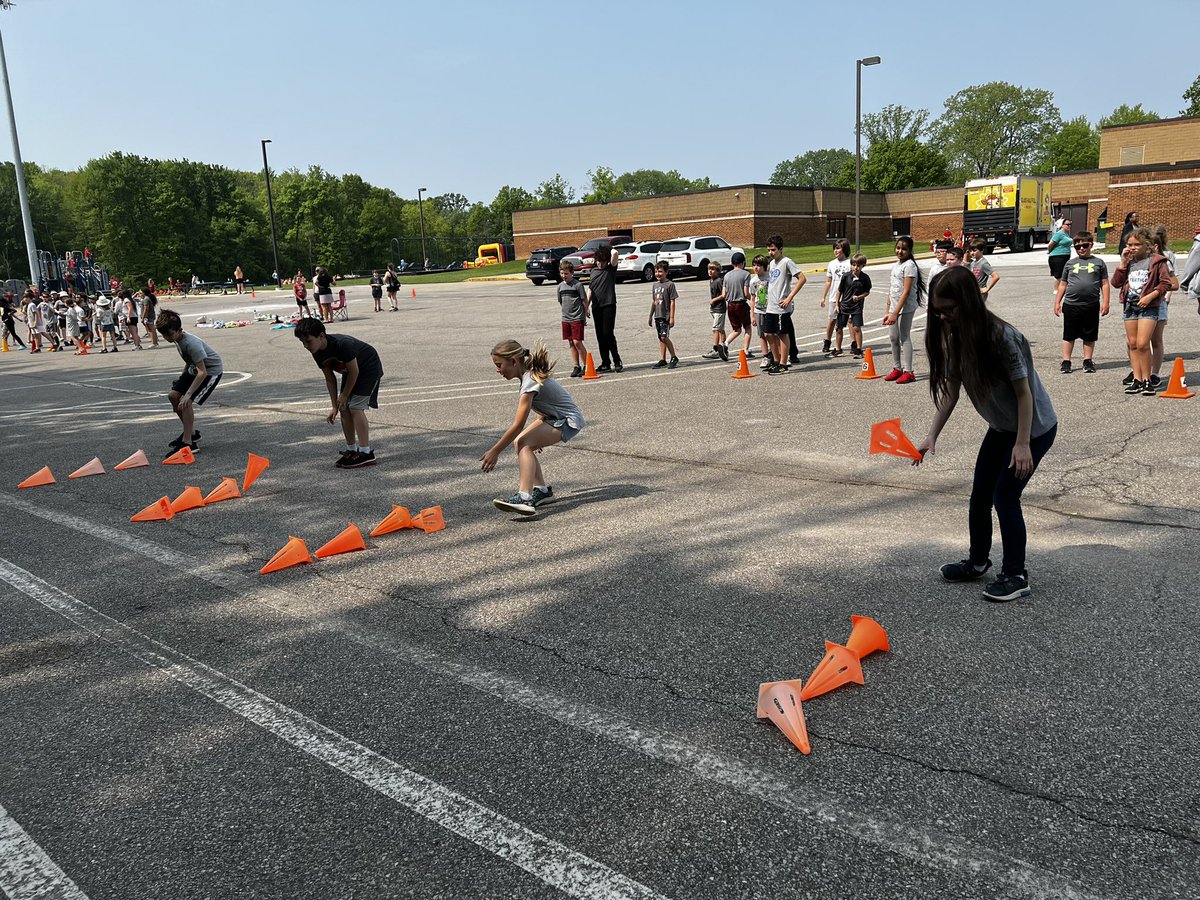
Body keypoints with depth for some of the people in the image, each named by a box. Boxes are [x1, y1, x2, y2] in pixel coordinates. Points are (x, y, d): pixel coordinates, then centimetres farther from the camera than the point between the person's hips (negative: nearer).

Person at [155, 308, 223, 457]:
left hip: (211, 370, -9)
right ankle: (191, 433, 20)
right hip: (195, 369, 10)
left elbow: (202, 373, -34)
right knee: (173, 396, 4)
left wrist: (188, 394, -36)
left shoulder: (192, 344, -31)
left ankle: (188, 443, -15)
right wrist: (182, 379, 16)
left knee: (187, 401, -21)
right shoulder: (178, 339, -3)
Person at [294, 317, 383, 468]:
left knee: (356, 407, -17)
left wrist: (344, 395, -12)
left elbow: (354, 372, -24)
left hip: (369, 368, -8)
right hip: (350, 371, 8)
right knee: (344, 409, 2)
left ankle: (366, 453, -15)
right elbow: (330, 379, -1)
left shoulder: (343, 344, -35)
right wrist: (335, 406, -3)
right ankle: (352, 450, 13)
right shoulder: (317, 353, -10)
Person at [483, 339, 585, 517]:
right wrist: (538, 436, 26)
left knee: (522, 443, -24)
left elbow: (518, 425, -24)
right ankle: (542, 489, 8)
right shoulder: (531, 373, 6)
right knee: (520, 442, 3)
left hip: (568, 421, -10)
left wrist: (494, 452, -19)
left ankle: (525, 498, -37)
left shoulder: (530, 382, -22)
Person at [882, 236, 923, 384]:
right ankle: (897, 369, 20)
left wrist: (895, 313, -22)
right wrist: (887, 311, 15)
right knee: (893, 338, 10)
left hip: (906, 307, -8)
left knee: (904, 337, -6)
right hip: (894, 307, 8)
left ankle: (908, 372, -2)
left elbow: (906, 291, -18)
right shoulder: (896, 265, 15)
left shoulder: (909, 265, -12)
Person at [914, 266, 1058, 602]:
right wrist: (932, 436, -10)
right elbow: (951, 390, -4)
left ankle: (1016, 576, 6)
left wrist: (1022, 444, -23)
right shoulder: (953, 338, -8)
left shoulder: (1002, 337, -30)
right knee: (980, 495, 12)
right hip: (1001, 427, 8)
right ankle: (978, 562, 30)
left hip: (1035, 428, -8)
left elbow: (1024, 392, -24)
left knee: (1005, 495, -7)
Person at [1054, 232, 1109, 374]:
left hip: (1092, 305, 0)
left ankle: (1087, 361, 19)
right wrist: (1057, 302, 8)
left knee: (1089, 336, 8)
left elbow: (1104, 284, 6)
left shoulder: (1098, 263, 7)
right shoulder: (1070, 264, 9)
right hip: (1071, 305, 0)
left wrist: (1105, 302, 0)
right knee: (1069, 335, 4)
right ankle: (1066, 361, 11)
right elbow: (1063, 284, 13)